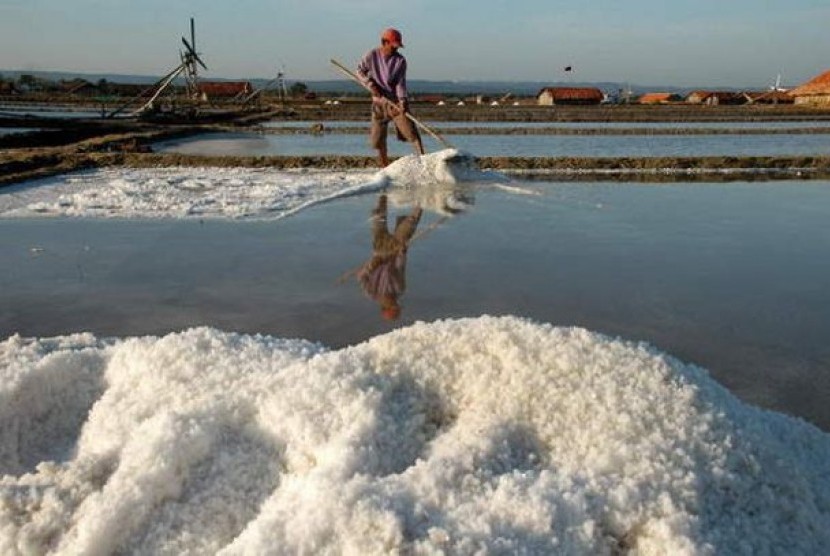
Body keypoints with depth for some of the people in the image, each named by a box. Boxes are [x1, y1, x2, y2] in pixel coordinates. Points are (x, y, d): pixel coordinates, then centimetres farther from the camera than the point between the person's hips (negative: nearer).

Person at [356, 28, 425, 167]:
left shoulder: (400, 60, -5)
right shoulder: (371, 56, -3)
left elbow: (401, 82, -11)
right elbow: (360, 71, 7)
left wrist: (402, 100, -25)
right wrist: (371, 85, -9)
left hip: (396, 102, -1)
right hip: (379, 102, 1)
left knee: (411, 132, -12)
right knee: (377, 139, 5)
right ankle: (384, 166, 21)